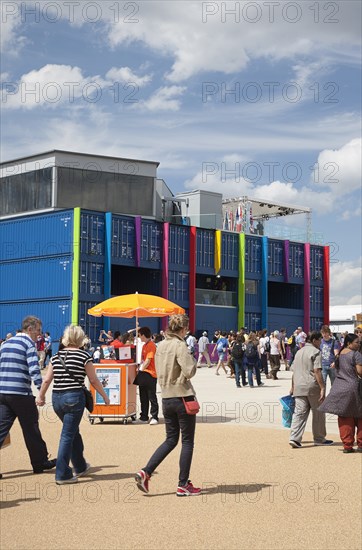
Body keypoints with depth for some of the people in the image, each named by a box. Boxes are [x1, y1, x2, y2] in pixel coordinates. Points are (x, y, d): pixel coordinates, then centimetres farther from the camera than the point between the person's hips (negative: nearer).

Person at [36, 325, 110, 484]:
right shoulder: (83, 356, -5)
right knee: (68, 435, -1)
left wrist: (41, 396, 24)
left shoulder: (56, 356, 8)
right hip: (74, 397, -5)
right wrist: (105, 396, 10)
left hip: (57, 398, 5)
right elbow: (93, 380, -3)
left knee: (73, 432, 22)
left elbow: (47, 379, 9)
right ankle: (62, 474, -1)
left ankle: (80, 467, 35)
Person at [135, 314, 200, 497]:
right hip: (183, 397, -7)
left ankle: (145, 472, 4)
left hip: (166, 398, 7)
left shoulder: (161, 346, 9)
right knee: (187, 442, 4)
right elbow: (189, 370, -22)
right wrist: (192, 360, -5)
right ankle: (183, 485, 7)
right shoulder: (179, 345, -15)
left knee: (171, 440, 16)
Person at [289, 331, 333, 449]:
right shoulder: (315, 352, -7)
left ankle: (294, 438, -11)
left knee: (299, 413, 2)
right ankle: (319, 438, 18)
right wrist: (322, 388, -17)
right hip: (312, 386, -6)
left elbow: (294, 371, 19)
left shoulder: (299, 352, 16)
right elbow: (317, 371, -16)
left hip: (299, 387, 6)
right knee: (318, 413, 9)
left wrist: (293, 387, 25)